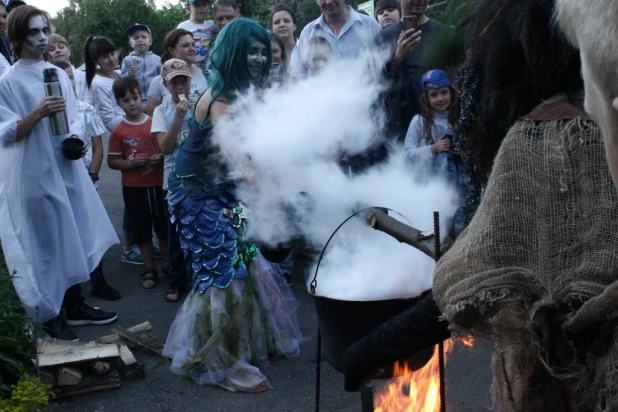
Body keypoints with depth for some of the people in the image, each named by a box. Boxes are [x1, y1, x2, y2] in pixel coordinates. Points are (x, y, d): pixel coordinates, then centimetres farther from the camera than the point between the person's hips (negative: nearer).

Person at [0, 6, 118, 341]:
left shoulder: (59, 74, 8)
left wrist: (76, 138, -7)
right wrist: (38, 113, -25)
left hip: (67, 169, 6)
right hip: (34, 174, -6)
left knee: (71, 237, 12)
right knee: (43, 242, 3)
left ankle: (74, 305, 26)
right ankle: (49, 314, 17)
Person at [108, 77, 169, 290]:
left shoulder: (156, 123, -2)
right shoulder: (118, 131, -3)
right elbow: (112, 161, 0)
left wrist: (161, 158, -13)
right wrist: (130, 163, -16)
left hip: (159, 184, 0)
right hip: (133, 188, 0)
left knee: (164, 226, 9)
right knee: (142, 230, 9)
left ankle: (168, 264, 26)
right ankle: (149, 270, 22)